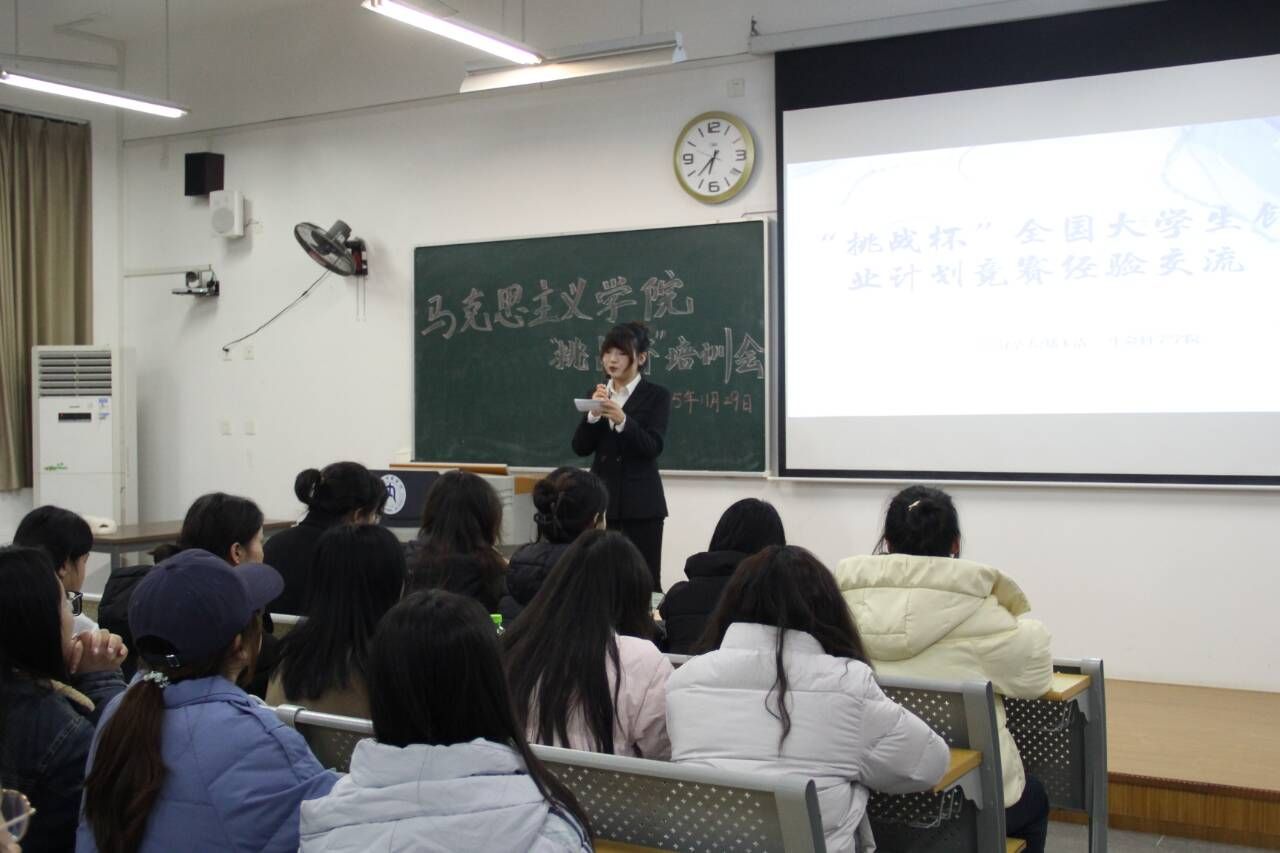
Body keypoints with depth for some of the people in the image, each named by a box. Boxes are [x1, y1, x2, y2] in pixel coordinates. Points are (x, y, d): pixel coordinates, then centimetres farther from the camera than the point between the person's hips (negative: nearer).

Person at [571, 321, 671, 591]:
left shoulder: (657, 395, -2)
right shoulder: (596, 394, 11)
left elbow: (653, 447, -13)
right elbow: (580, 447, 3)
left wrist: (622, 421, -28)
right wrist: (593, 414, -13)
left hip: (640, 502, -4)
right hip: (601, 498, 4)